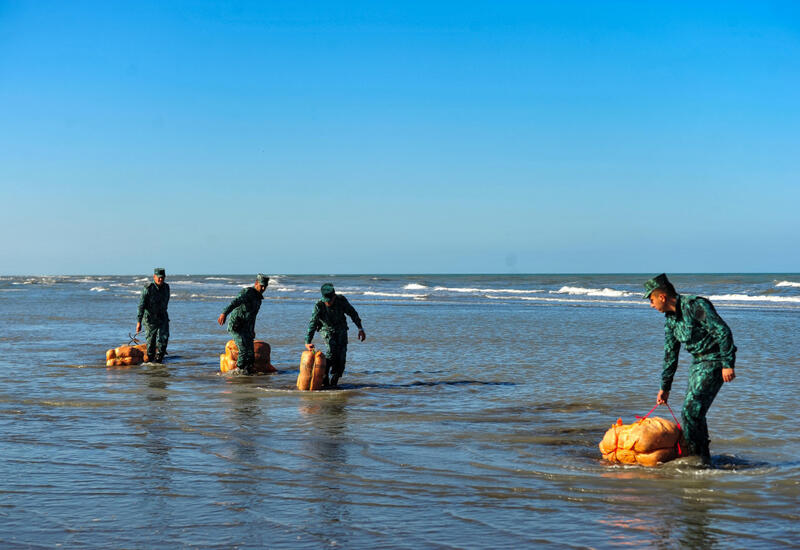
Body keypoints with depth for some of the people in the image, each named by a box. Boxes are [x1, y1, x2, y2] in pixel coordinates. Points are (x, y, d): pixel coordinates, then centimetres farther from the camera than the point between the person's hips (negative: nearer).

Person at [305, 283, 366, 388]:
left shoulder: (341, 300, -19)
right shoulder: (319, 306, -25)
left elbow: (352, 313, -4)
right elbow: (312, 324, -29)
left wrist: (360, 329, -2)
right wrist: (308, 342, -39)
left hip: (341, 330, 2)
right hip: (328, 331, -2)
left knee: (341, 356, -9)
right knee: (332, 350, -25)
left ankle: (333, 382, 5)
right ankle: (323, 379, -14)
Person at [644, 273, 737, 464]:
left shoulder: (695, 306, -19)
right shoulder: (670, 319, 9)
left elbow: (723, 332, -22)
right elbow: (670, 354, 17)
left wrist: (727, 364, -25)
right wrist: (665, 387, 20)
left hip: (714, 360, -9)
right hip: (698, 362, 9)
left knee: (692, 410, -15)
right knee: (691, 411, 9)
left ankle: (700, 459, -8)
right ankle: (702, 458, 20)